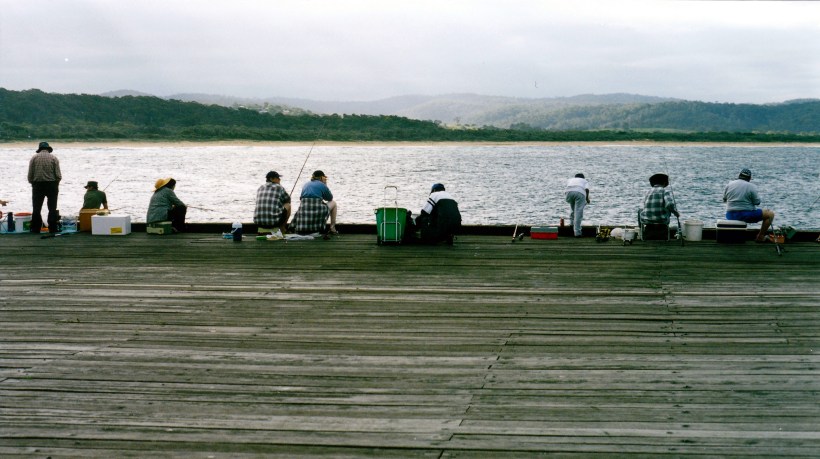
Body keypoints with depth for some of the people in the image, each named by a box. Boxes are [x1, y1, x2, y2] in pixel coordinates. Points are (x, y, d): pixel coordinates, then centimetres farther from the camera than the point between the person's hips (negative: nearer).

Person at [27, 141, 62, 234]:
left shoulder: (34, 158, 1)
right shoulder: (54, 158, -1)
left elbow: (30, 175, -2)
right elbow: (58, 175, -6)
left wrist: (32, 183, 12)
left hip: (37, 185, 1)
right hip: (51, 184, -1)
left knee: (36, 208, 6)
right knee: (52, 208, 3)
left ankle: (35, 229, 6)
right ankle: (53, 229, 1)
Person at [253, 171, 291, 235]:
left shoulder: (260, 189, 15)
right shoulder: (279, 188, 1)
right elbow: (288, 200, 17)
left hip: (258, 222, 5)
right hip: (274, 222, -5)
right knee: (288, 205, 20)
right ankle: (282, 228, 27)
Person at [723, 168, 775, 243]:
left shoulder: (729, 185, 6)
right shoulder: (751, 187, -8)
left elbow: (724, 199, 15)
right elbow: (757, 202, -6)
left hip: (730, 216, 6)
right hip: (746, 215, -6)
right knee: (770, 214, 5)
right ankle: (760, 237, 7)